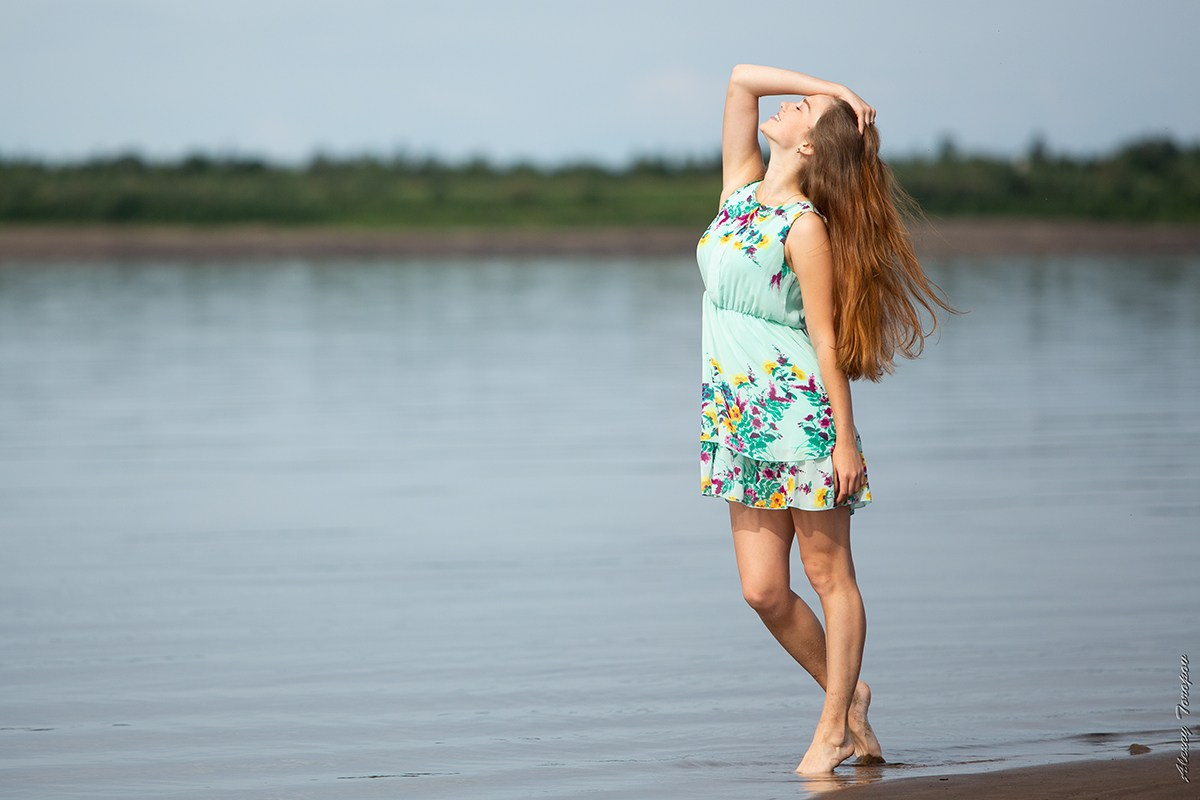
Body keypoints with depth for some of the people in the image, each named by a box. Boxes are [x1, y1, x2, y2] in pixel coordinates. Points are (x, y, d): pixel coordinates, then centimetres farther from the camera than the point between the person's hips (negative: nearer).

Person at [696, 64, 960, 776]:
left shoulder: (805, 227, -12)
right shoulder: (742, 188, 8)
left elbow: (825, 338, -13)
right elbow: (743, 78, 9)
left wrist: (846, 440, -13)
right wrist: (834, 86, 6)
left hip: (802, 414, -7)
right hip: (741, 416, 7)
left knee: (830, 575, 2)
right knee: (764, 589, 5)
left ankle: (835, 725, 9)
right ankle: (847, 694, 22)